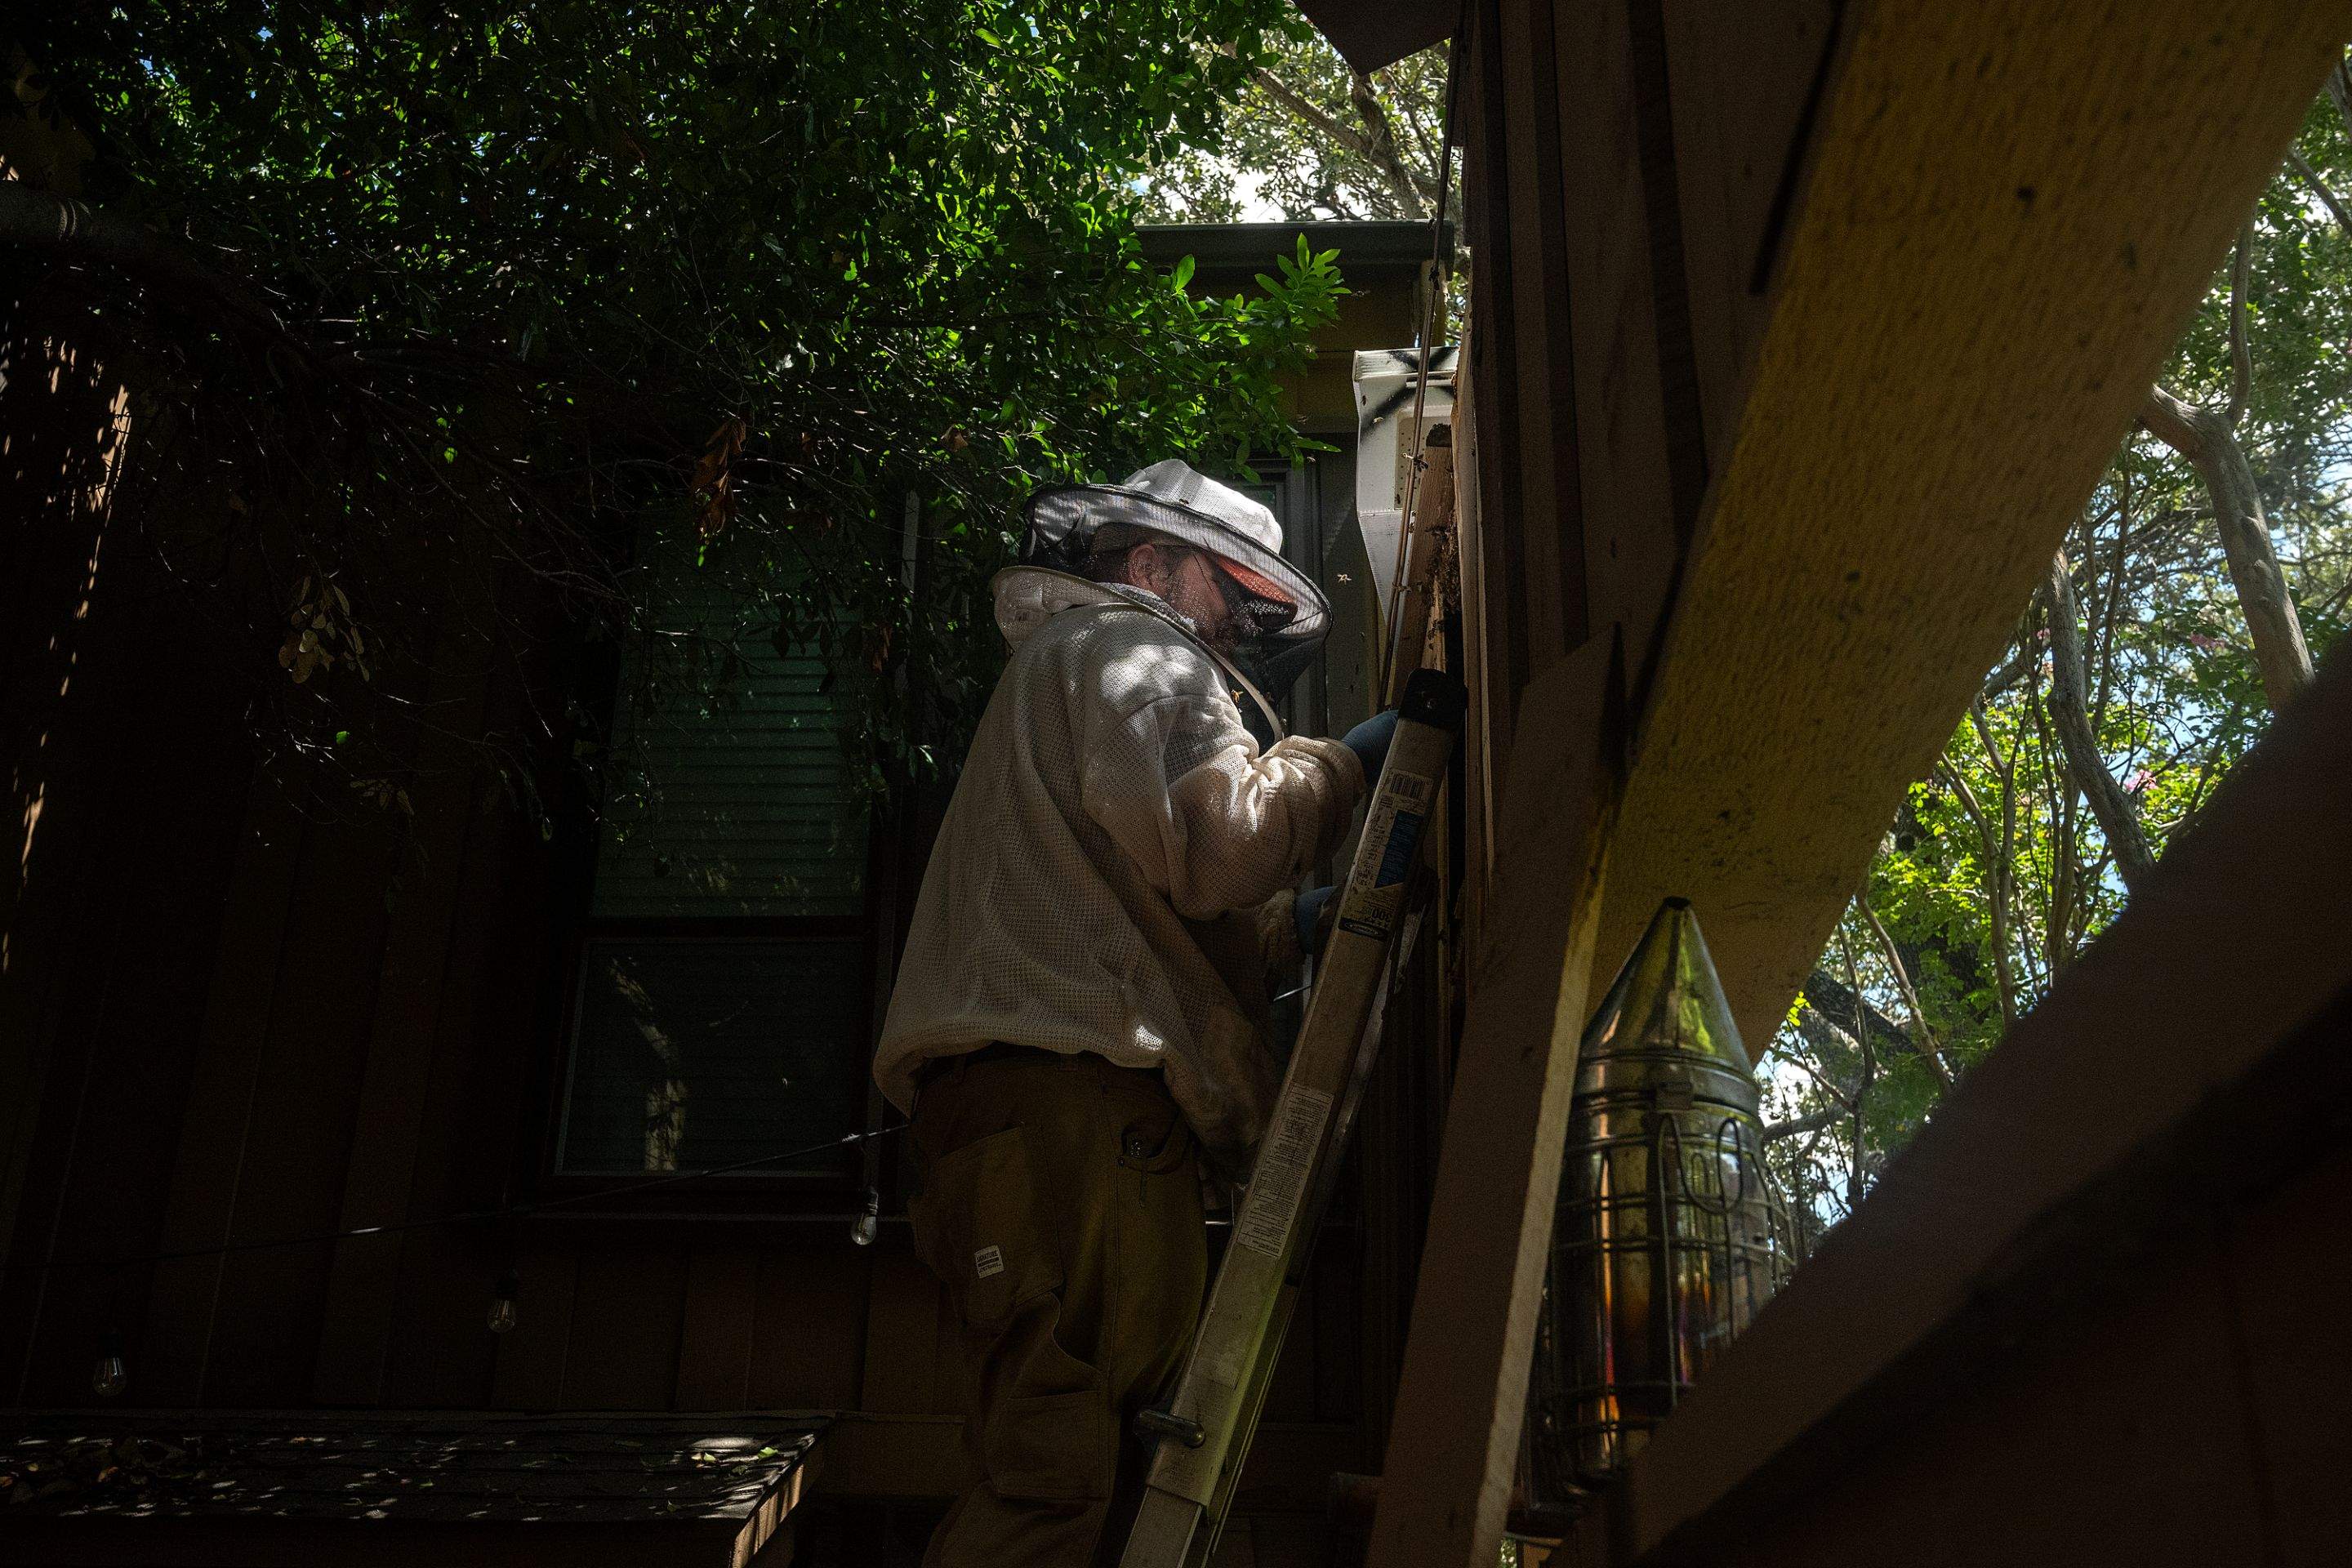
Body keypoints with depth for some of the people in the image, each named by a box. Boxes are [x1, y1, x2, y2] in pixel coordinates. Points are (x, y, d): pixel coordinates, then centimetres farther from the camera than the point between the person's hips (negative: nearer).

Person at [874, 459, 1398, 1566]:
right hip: (1077, 1098, -10)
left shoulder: (1057, 667, 39)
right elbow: (1216, 843, -11)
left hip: (1011, 1097, 10)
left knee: (1065, 1470, 3)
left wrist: (1316, 915, 27)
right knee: (1064, 1479, -17)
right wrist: (1351, 761, 4)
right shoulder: (1129, 646, 8)